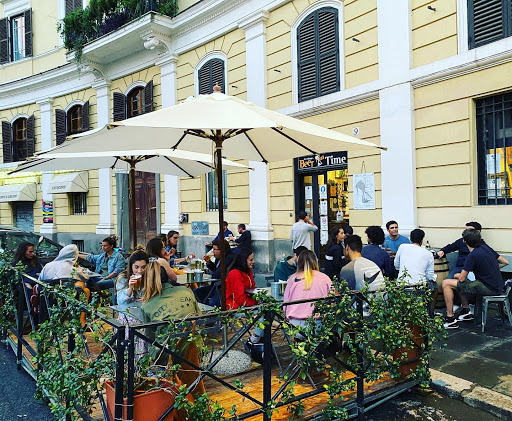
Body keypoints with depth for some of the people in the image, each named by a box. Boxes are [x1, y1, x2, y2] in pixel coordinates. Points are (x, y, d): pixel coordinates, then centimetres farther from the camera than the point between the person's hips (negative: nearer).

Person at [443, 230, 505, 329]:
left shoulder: (473, 256, -19)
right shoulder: (485, 247, 5)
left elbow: (462, 278, -14)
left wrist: (457, 275, 8)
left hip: (489, 289, -9)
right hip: (498, 286, 9)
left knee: (446, 283, -9)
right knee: (460, 283, 26)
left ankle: (450, 319, -6)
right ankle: (466, 311, 26)